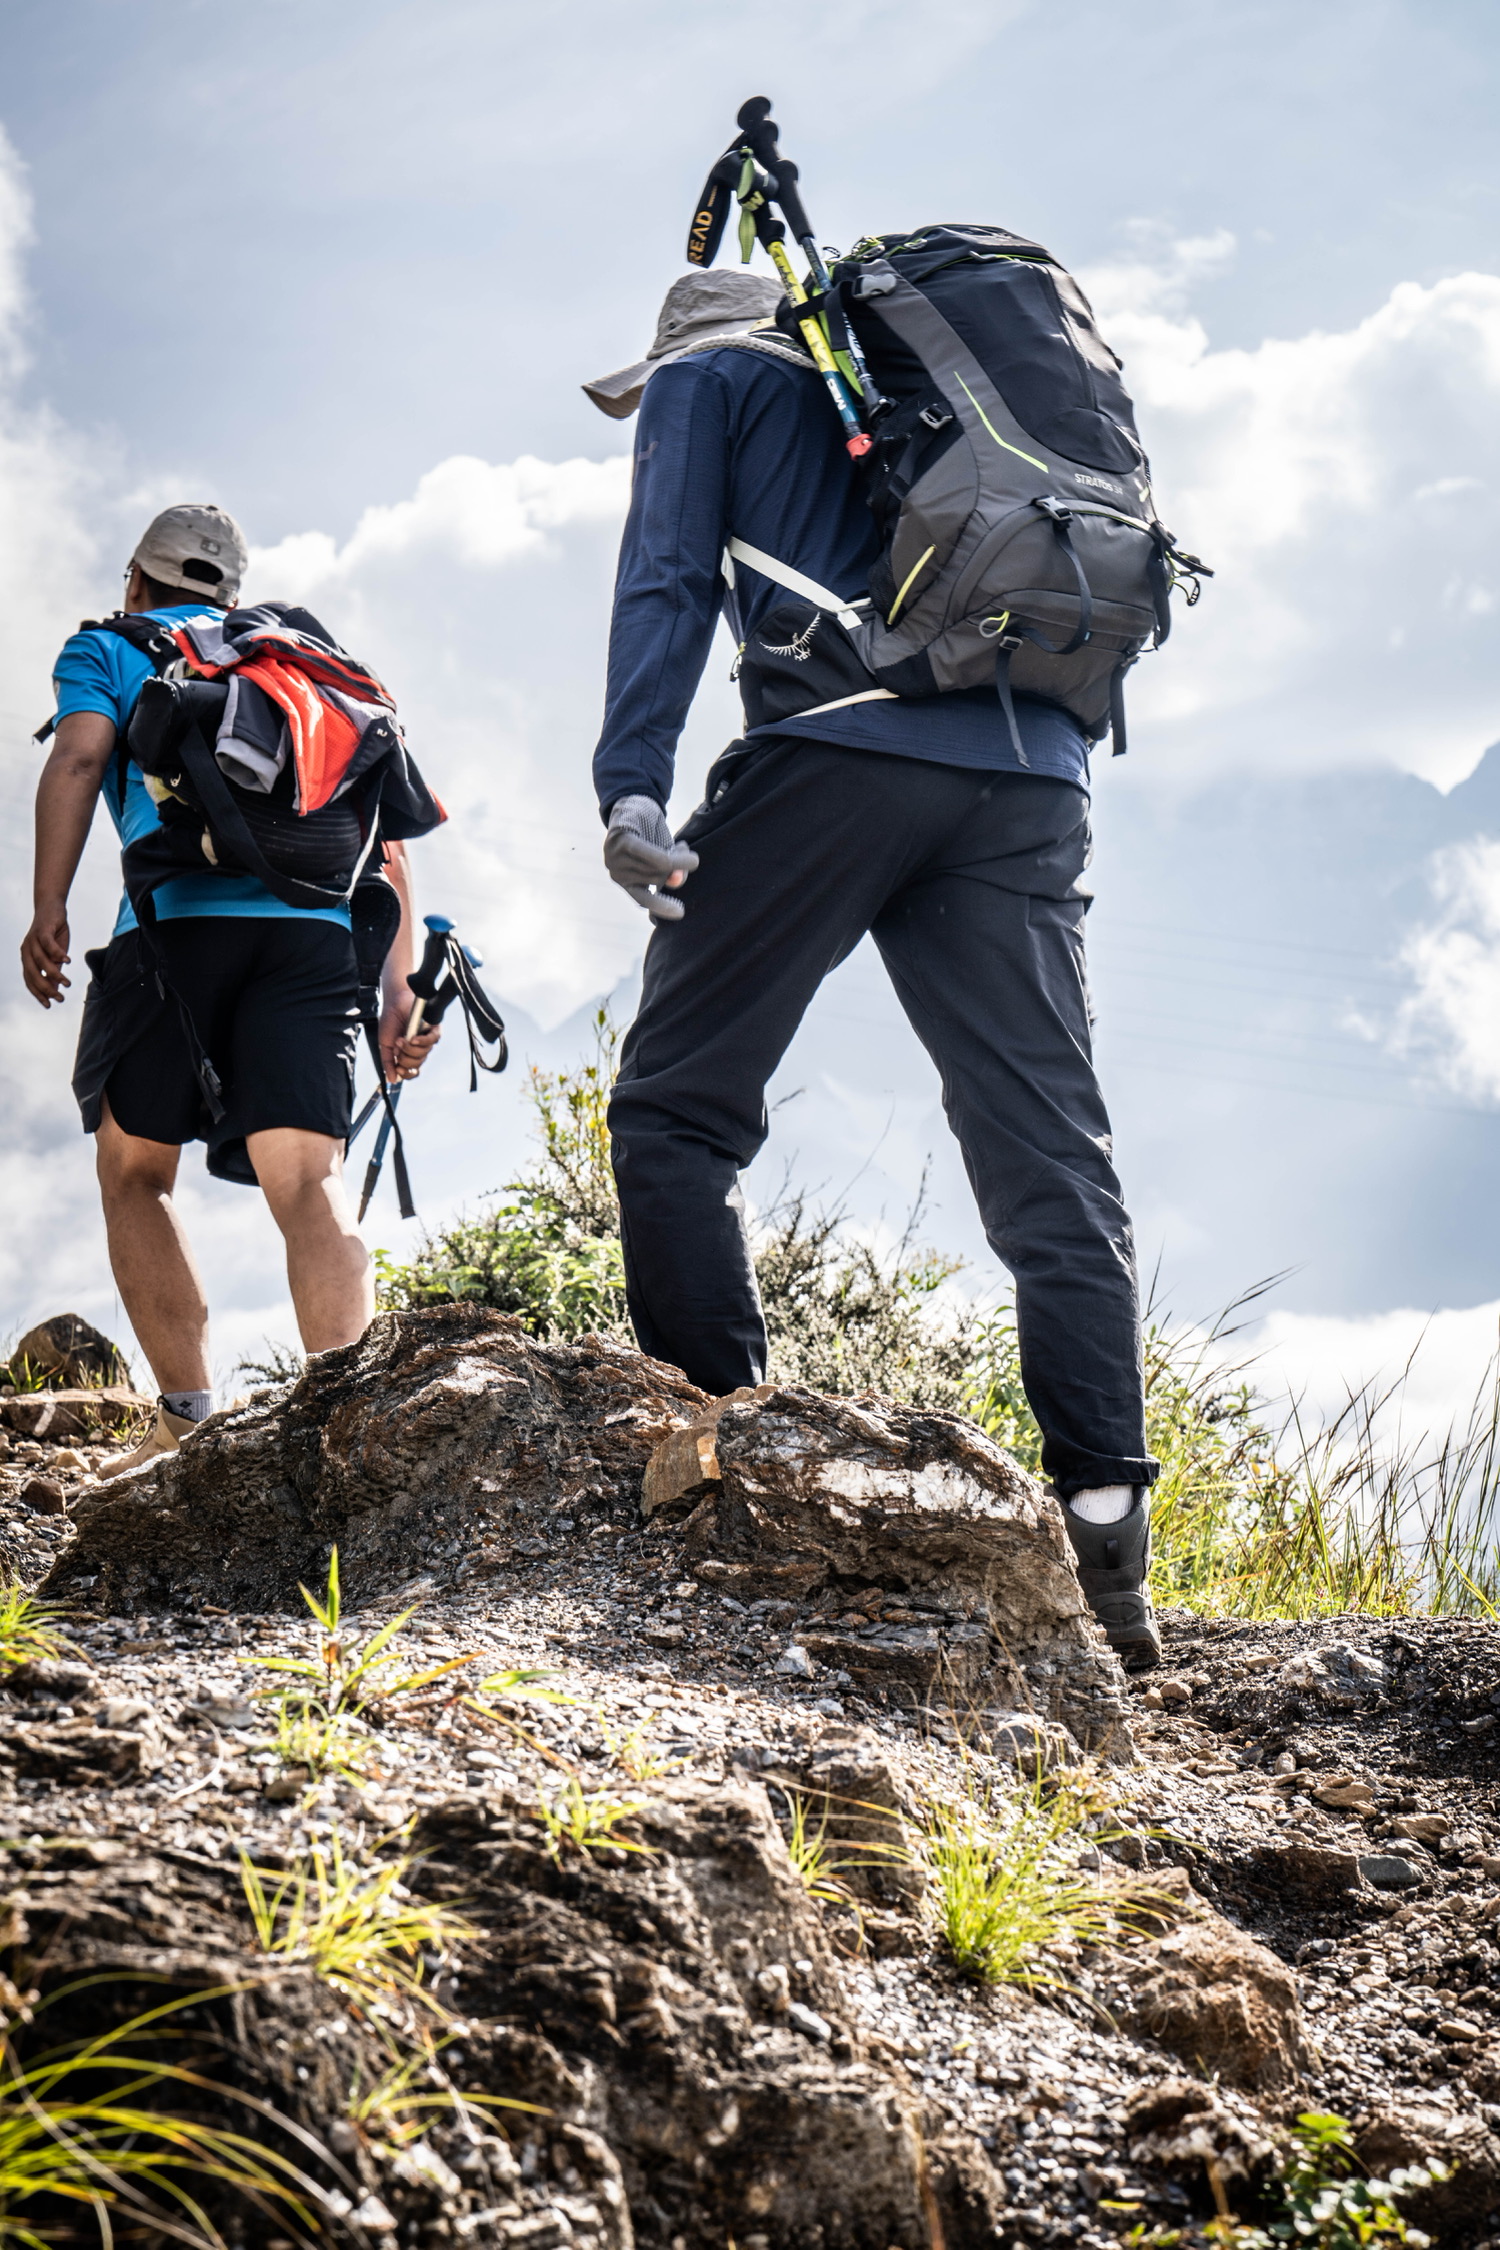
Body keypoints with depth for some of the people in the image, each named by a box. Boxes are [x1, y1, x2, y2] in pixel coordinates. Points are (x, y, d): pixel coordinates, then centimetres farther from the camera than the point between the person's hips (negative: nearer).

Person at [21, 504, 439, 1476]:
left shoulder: (108, 647, 21)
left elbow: (80, 754, -1)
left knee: (134, 1175, 13)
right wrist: (401, 985, 18)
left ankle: (190, 1423, 1)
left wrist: (49, 909, -9)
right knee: (310, 1184, -8)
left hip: (178, 922, -3)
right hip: (318, 928, 3)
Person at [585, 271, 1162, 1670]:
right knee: (1050, 1160, -1)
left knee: (673, 1111, 4)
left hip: (838, 753, -5)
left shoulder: (706, 379, 18)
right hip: (1029, 779, 5)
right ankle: (1106, 1543, -11)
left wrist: (630, 788, -7)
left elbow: (669, 580, 3)